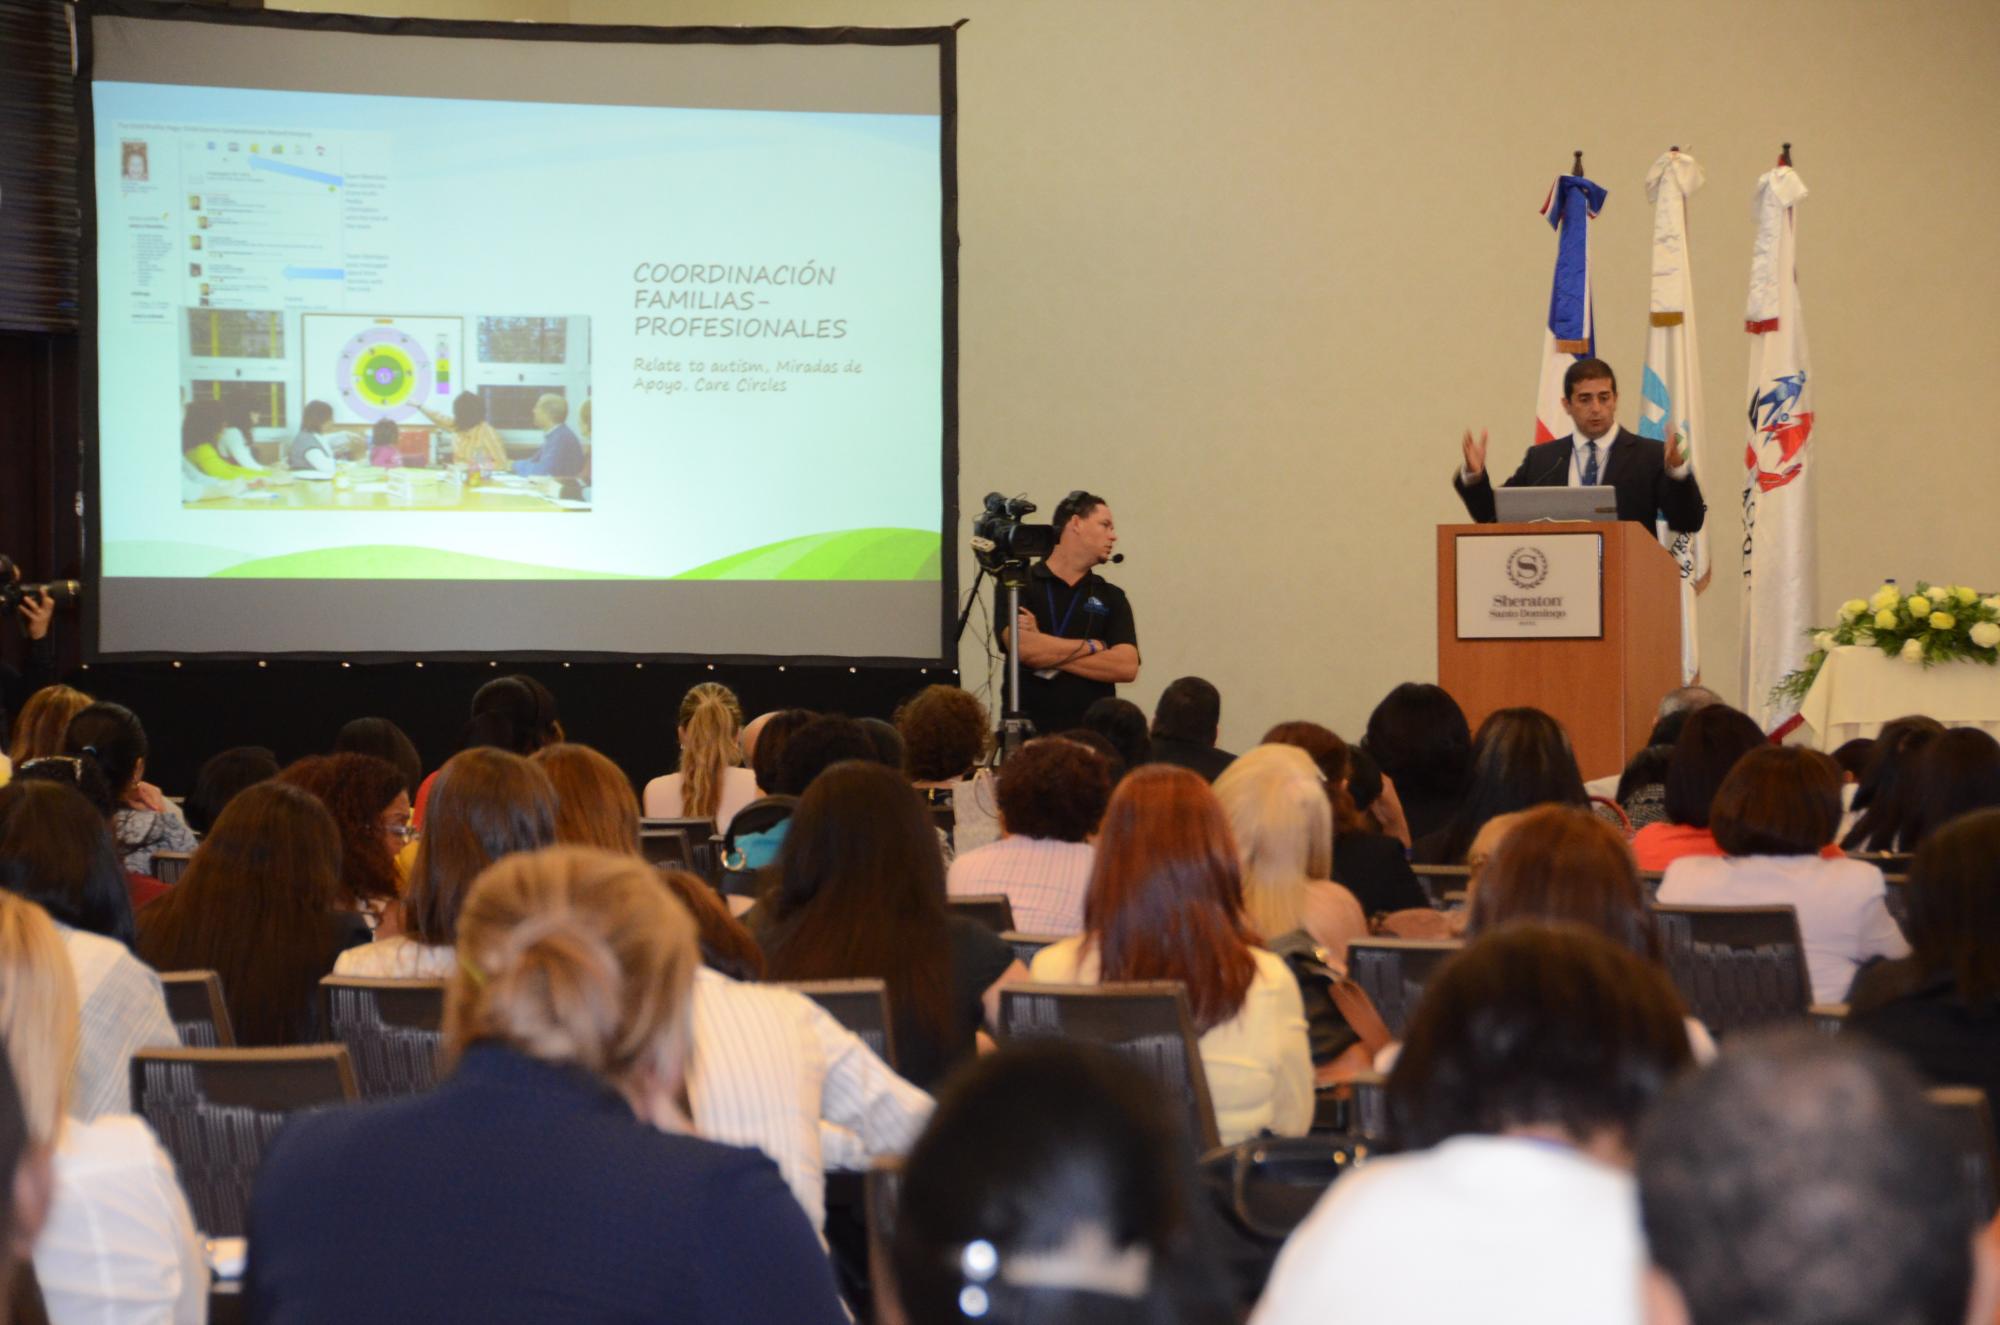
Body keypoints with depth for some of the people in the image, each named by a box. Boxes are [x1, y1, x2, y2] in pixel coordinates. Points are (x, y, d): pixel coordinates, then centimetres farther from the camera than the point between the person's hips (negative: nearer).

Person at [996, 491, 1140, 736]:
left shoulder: (1111, 597, 12)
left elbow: (1127, 667, -2)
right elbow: (1024, 647, -13)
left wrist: (1049, 653, -7)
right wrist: (1093, 647, -2)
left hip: (1092, 732, 2)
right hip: (1029, 729, -2)